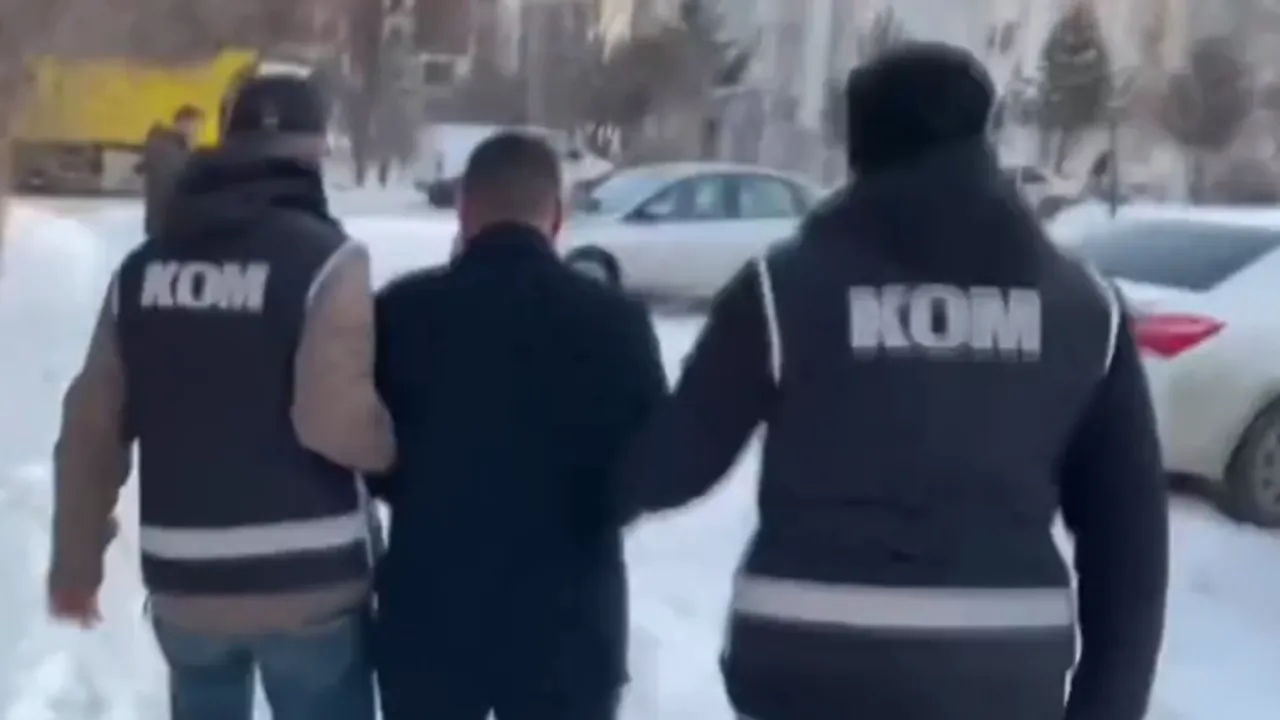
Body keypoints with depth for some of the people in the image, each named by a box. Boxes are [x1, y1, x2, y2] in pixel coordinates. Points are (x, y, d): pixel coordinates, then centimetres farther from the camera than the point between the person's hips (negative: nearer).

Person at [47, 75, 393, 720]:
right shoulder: (325, 257, -12)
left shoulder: (146, 264, 4)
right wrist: (396, 448, -1)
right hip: (308, 583, -5)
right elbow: (336, 421, -23)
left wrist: (76, 559, 17)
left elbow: (92, 427, 7)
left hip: (184, 583, 5)